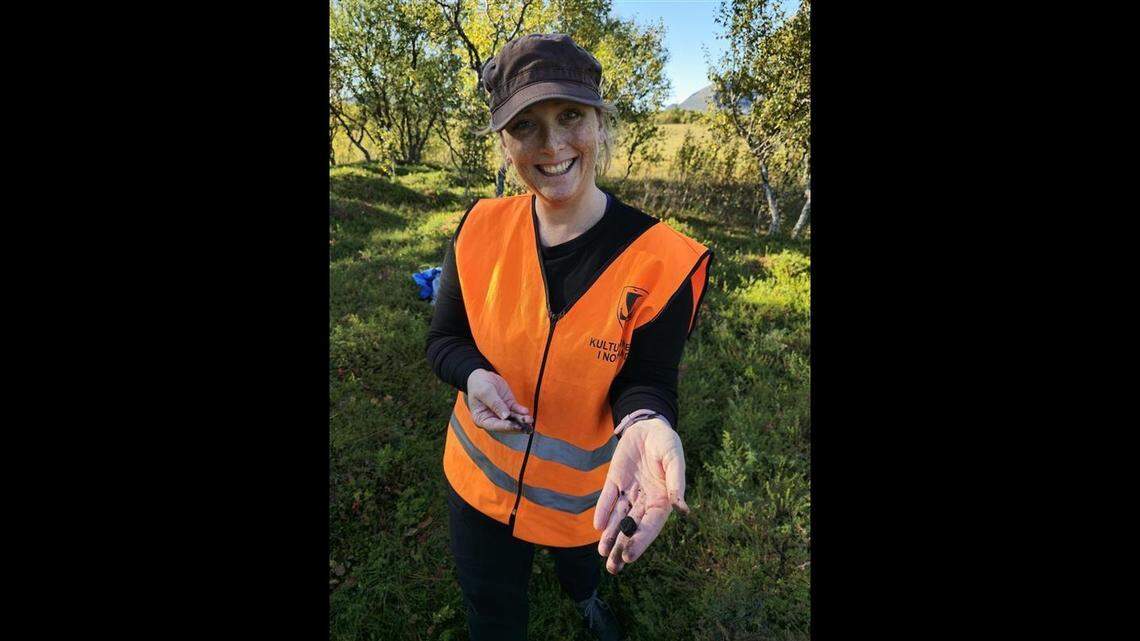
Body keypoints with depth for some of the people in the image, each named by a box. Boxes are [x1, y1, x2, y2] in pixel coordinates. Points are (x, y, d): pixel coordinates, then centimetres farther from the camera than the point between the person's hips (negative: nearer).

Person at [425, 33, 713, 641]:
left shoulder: (662, 260, -23)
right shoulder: (479, 228, -15)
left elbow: (647, 380, -16)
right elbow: (444, 340, -5)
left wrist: (644, 425, -40)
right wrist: (474, 376, -27)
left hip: (588, 493, 0)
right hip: (480, 480, 2)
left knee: (582, 564, 36)